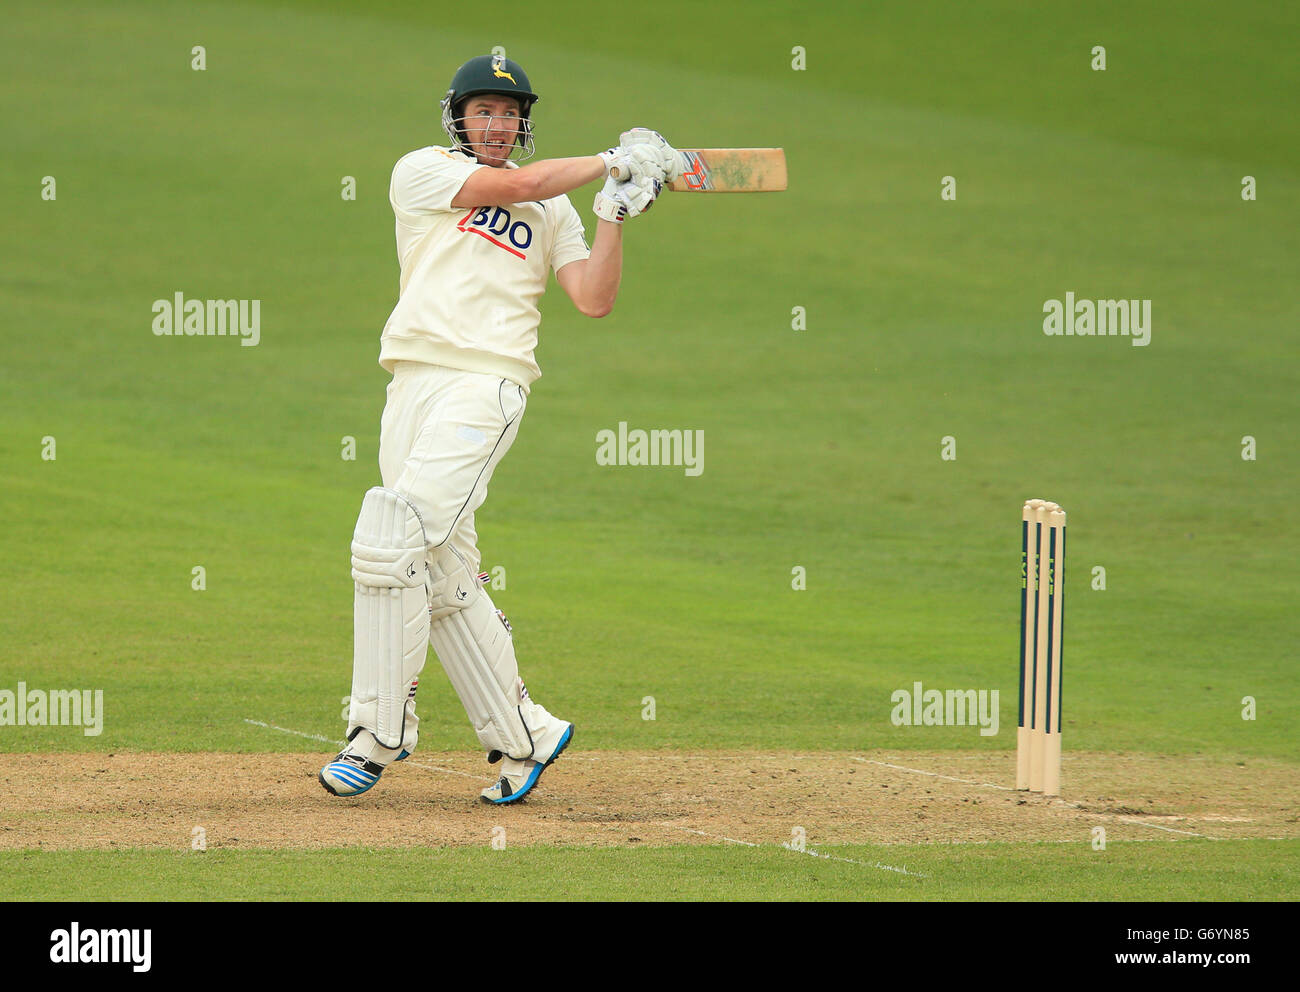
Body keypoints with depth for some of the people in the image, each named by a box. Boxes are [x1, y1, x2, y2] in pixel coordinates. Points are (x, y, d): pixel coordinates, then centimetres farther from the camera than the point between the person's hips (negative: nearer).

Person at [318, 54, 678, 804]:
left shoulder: (553, 209, 16)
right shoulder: (423, 173, 10)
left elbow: (595, 300, 6)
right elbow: (520, 184, -2)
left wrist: (615, 214, -2)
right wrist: (611, 162, 7)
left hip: (488, 384, -2)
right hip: (413, 384, 2)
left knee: (393, 538, -18)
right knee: (444, 577, 1)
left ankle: (378, 734, -14)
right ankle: (523, 736, 10)